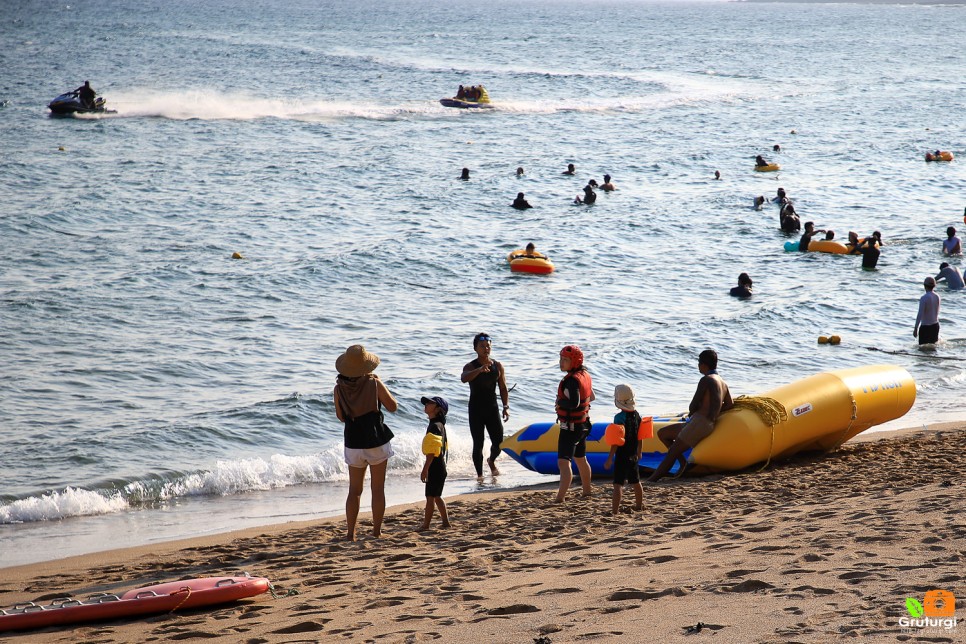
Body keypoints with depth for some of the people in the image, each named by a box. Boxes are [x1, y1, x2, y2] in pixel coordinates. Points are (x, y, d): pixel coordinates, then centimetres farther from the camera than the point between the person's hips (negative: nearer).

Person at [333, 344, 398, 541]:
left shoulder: (339, 389, -6)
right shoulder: (374, 384, -12)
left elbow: (341, 417, 7)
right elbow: (392, 406, -1)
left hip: (353, 444, 2)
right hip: (377, 443, -2)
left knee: (354, 490, 12)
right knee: (378, 489, 9)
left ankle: (351, 533, 9)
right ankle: (376, 531, 11)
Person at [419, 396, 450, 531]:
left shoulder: (435, 426, -17)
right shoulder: (440, 425, 15)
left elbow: (432, 452, -22)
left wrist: (425, 469, -22)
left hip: (435, 466, -10)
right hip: (440, 467, 10)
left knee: (430, 497, -6)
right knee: (436, 496, 17)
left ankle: (425, 525, -4)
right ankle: (445, 522, 21)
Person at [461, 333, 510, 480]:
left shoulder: (498, 367, 4)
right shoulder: (470, 366, -7)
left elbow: (503, 388, 8)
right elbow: (464, 378, -30)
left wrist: (506, 407, -3)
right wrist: (480, 370, -46)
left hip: (492, 409, 3)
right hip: (476, 411, -3)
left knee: (498, 443, 1)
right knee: (478, 444, -3)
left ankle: (491, 461, 33)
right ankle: (479, 474, 8)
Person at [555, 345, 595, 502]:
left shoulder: (572, 380, -24)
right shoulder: (585, 375, 6)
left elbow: (574, 403, -36)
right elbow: (591, 397, 19)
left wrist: (559, 401, -18)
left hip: (570, 428, -10)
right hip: (583, 424, 10)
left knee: (563, 462, -17)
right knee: (580, 459, 26)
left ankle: (560, 498, -26)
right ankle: (587, 491, 41)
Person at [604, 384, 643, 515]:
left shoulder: (619, 417, -17)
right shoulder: (637, 415, 3)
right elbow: (640, 437, 12)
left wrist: (610, 458, -15)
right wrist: (639, 452, 26)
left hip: (622, 455, -7)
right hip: (633, 455, 7)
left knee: (618, 483, -9)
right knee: (636, 482, 21)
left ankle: (615, 510, -15)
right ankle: (639, 505, 37)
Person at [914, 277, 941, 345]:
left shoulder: (924, 298, -20)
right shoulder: (937, 296, 3)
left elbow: (920, 314, -22)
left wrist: (916, 328, -18)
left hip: (925, 327, -8)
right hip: (935, 325, 8)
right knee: (934, 344, 17)